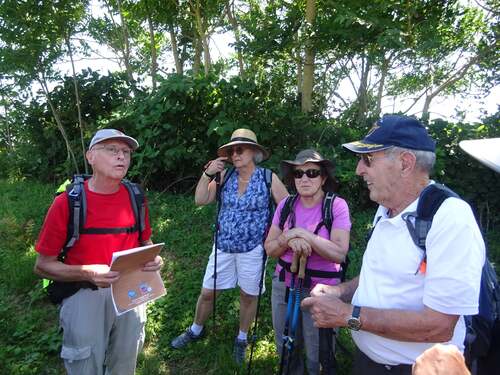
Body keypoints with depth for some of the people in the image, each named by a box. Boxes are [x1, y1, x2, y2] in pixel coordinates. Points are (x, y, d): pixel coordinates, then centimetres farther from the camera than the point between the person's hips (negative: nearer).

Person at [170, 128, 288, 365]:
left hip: (252, 249, -2)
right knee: (207, 292, 13)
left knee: (248, 296, 14)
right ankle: (195, 330, 39)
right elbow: (200, 200, -3)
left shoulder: (268, 178, -10)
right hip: (223, 246, 3)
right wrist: (207, 173, -14)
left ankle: (242, 339, 39)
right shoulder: (225, 175, -2)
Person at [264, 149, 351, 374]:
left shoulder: (337, 206, -13)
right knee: (285, 349, 23)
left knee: (318, 357, 14)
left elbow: (339, 253, -20)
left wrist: (303, 234, -24)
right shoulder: (285, 205, -2)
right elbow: (270, 249, 0)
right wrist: (289, 238, -20)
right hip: (284, 285, 4)